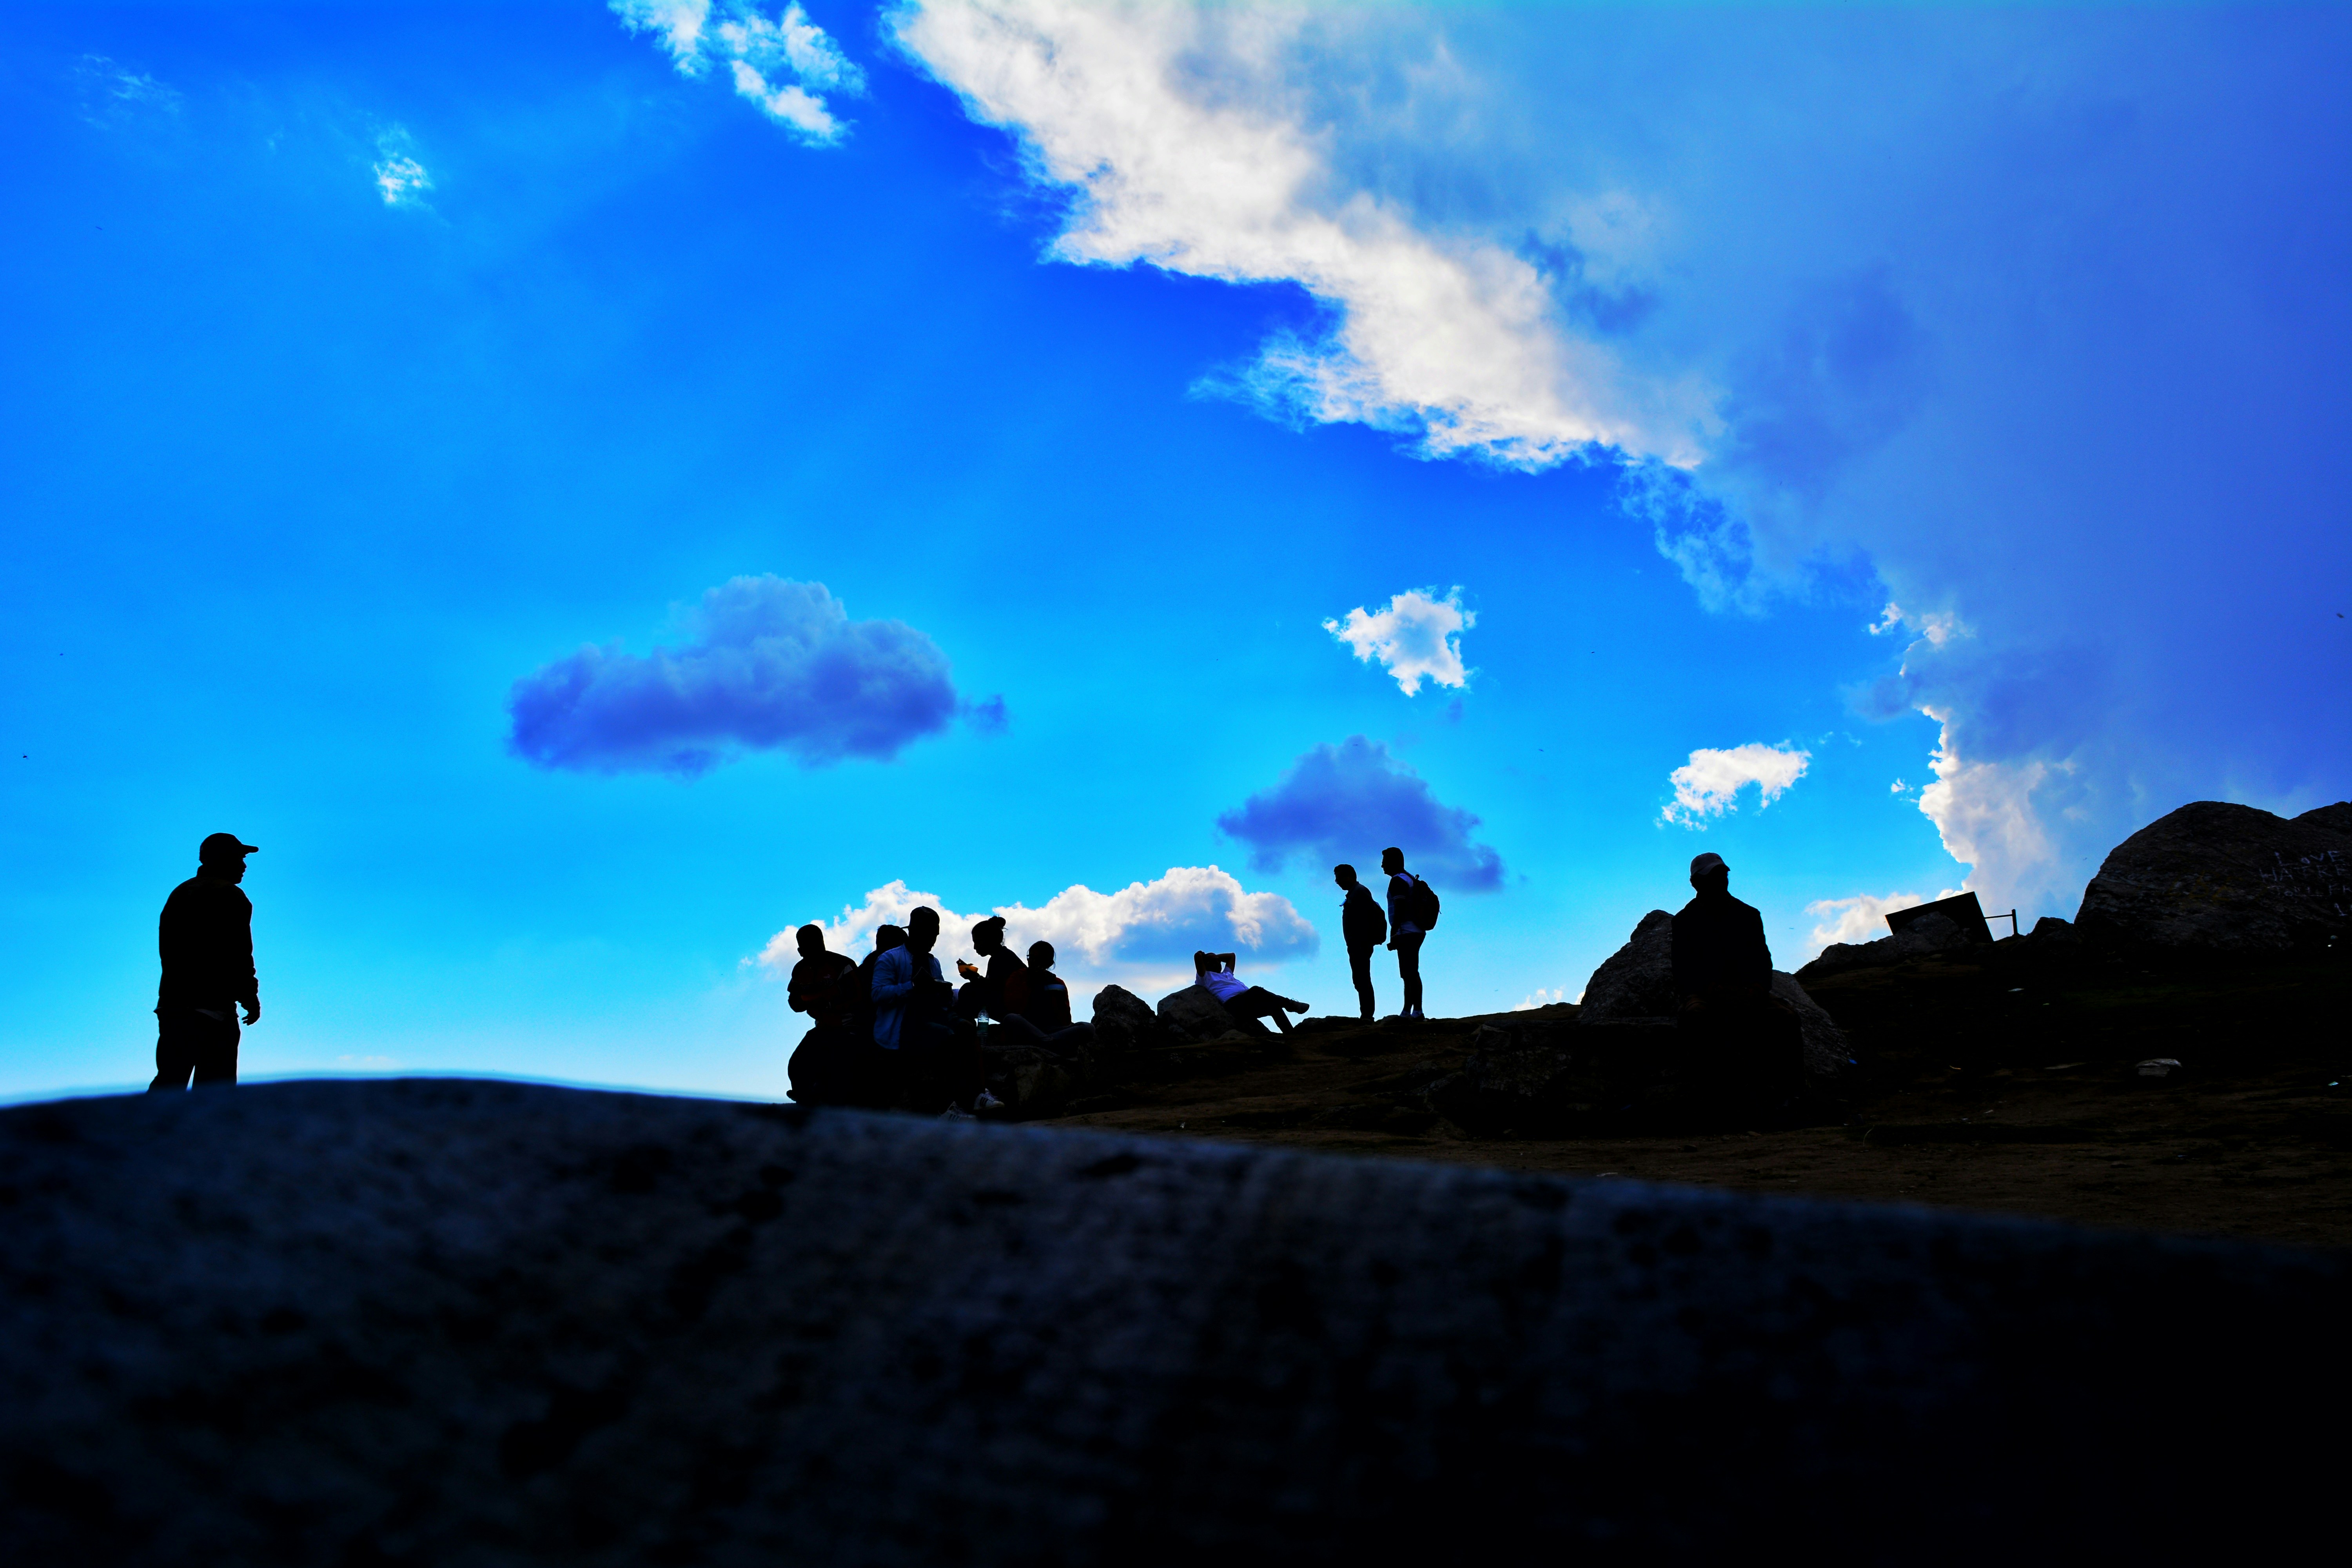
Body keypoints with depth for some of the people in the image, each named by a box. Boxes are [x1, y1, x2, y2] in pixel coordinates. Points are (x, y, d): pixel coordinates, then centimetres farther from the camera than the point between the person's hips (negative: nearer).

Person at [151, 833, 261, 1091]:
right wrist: (250, 999, -4)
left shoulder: (179, 894, 18)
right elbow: (239, 956, -13)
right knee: (213, 1089, -5)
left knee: (168, 1080, 10)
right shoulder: (231, 897, -7)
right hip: (213, 1008, -8)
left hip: (171, 1004, 8)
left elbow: (167, 950, 18)